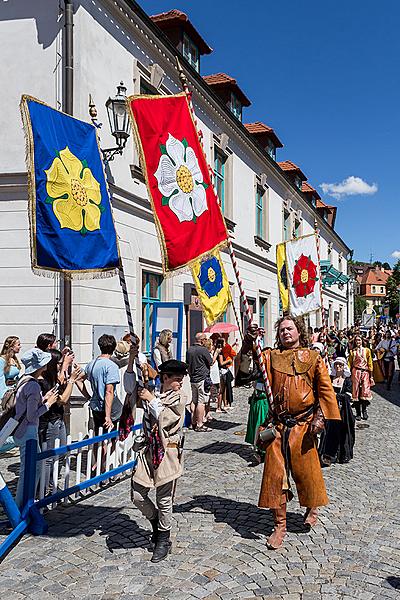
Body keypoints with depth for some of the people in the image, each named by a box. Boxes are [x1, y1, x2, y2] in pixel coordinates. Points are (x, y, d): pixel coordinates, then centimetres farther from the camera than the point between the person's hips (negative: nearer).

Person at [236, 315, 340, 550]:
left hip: (303, 425, -1)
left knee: (306, 469, 10)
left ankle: (312, 507, 41)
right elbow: (245, 369, -8)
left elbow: (325, 389, 0)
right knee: (276, 473, 3)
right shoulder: (270, 356, 5)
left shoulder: (313, 358, 3)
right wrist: (249, 343, -22)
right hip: (278, 426, 1)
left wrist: (320, 417, -10)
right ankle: (280, 525, 17)